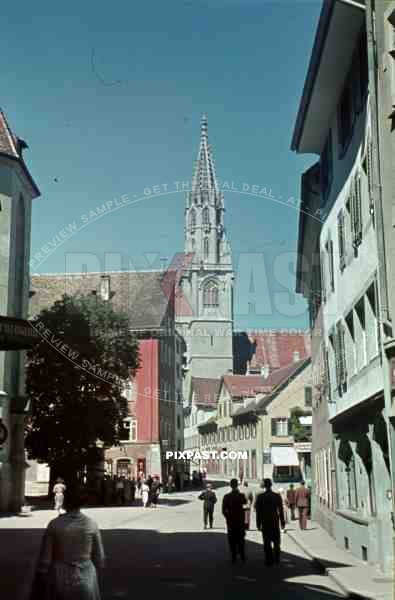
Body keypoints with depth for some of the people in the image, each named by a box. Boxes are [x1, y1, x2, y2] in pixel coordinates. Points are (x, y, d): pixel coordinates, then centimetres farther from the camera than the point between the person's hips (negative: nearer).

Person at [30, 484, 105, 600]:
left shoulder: (54, 524, -11)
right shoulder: (92, 525, -7)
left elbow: (44, 560, -9)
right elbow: (99, 558, 0)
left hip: (59, 581, -1)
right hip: (85, 581, 1)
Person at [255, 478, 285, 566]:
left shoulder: (260, 497, -8)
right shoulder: (277, 496, -6)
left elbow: (258, 512, -5)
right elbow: (281, 510, -3)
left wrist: (258, 524, 1)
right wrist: (282, 522, 6)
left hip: (265, 523, -1)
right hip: (275, 522, 1)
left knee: (267, 542, 5)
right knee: (276, 541, 15)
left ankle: (269, 560, 5)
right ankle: (276, 559, 16)